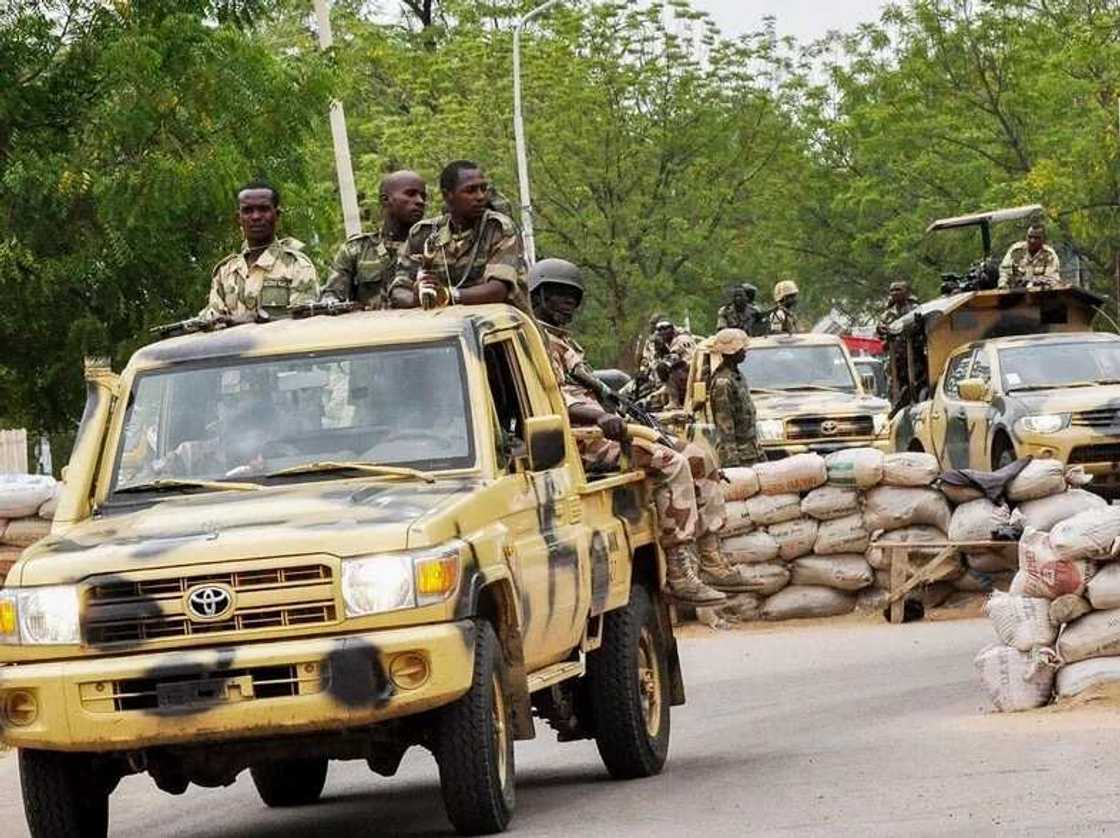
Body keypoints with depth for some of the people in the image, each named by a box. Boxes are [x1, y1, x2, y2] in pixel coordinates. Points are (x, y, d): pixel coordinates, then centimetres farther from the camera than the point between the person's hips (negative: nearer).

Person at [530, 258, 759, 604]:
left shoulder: (563, 340, 27)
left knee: (699, 458, 7)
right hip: (580, 438, -11)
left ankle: (709, 560, 1)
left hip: (597, 429, 11)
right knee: (671, 465, -26)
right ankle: (679, 573, -31)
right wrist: (599, 416, -37)